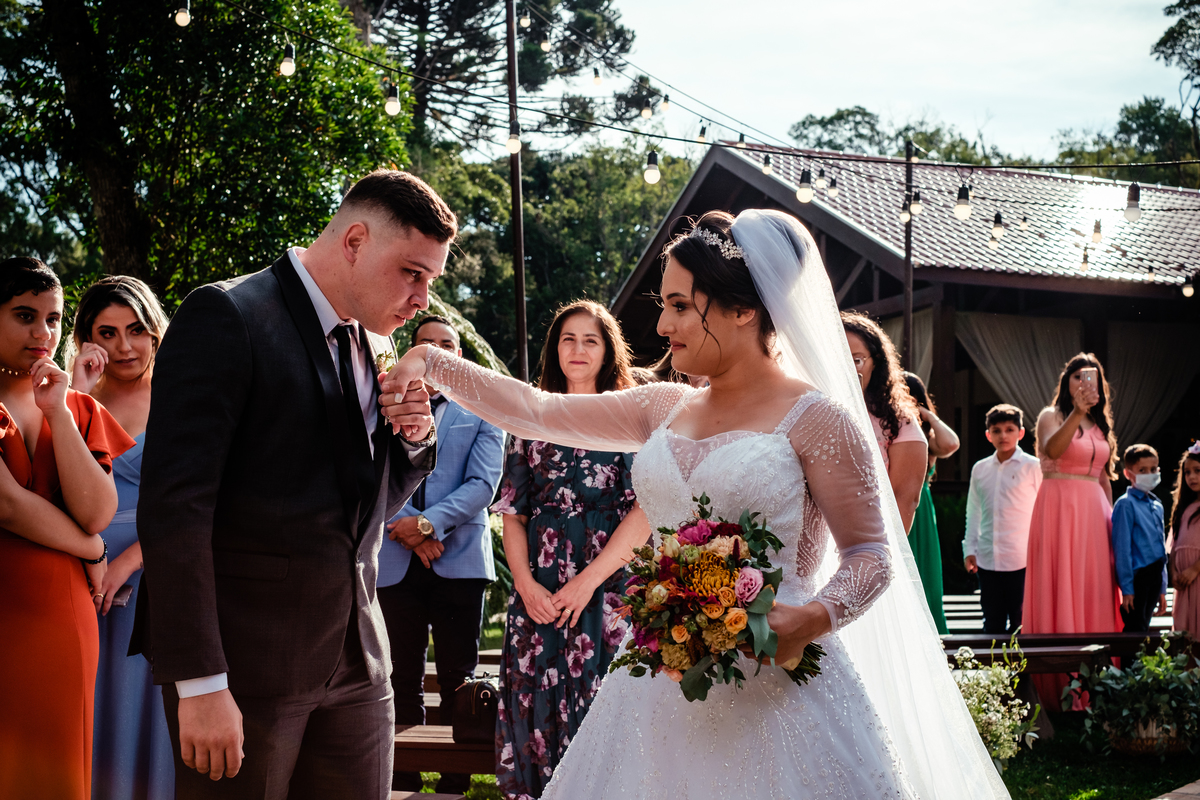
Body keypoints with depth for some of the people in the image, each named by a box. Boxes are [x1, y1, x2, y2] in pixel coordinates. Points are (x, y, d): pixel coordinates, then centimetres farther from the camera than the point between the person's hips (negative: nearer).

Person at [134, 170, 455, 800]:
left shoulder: (373, 346, 11)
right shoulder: (225, 316, -10)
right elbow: (173, 505, -17)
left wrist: (414, 438, 0)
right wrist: (200, 682, -21)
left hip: (356, 666, 7)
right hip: (247, 663, -6)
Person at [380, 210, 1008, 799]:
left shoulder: (815, 418, -6)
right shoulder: (666, 409, 12)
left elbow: (872, 556, -6)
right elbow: (538, 412, 12)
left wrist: (812, 618, -23)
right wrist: (433, 362, 5)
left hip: (773, 686, -6)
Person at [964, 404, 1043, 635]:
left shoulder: (1033, 467, 0)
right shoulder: (980, 469, 10)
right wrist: (969, 549, 10)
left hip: (1022, 560, -4)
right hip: (987, 559, 4)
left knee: (1020, 622, 0)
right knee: (992, 622, 9)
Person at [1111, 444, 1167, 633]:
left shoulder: (1157, 506, 16)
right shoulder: (1126, 504, -8)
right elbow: (1122, 548, -11)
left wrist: (1162, 589, 18)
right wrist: (1126, 588, -14)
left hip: (1154, 576, 7)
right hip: (1138, 575, -7)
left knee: (1144, 627, 11)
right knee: (1135, 630, -8)